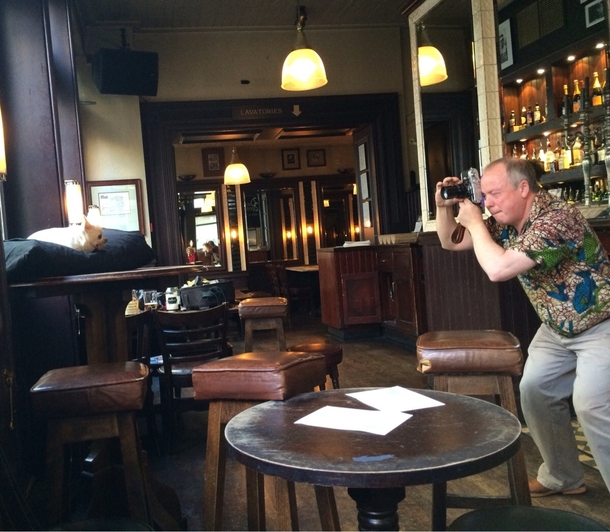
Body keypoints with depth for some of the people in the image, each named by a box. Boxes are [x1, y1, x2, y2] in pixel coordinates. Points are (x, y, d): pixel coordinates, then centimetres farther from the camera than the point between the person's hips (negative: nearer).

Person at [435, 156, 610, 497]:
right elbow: (450, 243, 9)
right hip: (557, 328, 9)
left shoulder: (557, 218, -30)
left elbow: (498, 269, -39)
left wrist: (474, 222, -25)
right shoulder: (505, 223, -3)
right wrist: (444, 207, -8)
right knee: (535, 390, 8)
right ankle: (563, 477, 25)